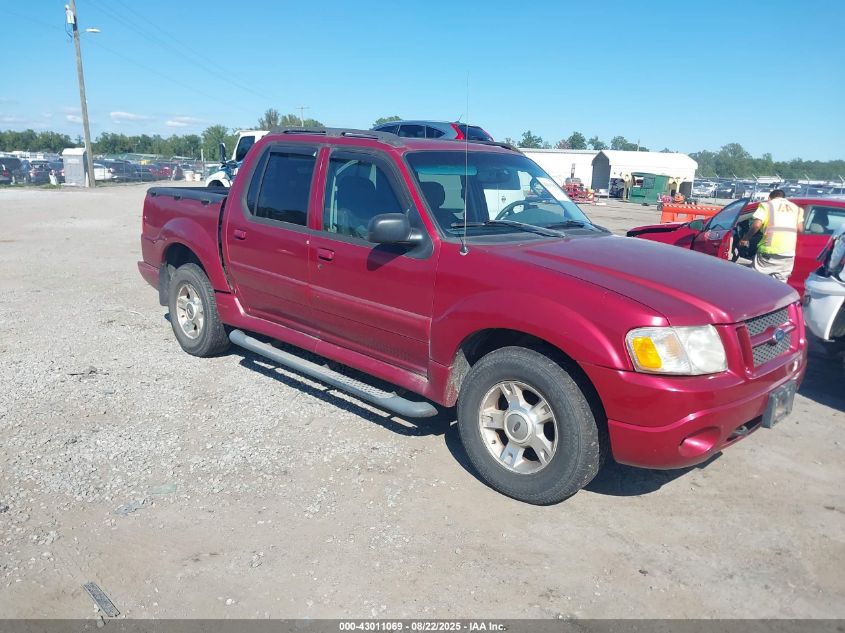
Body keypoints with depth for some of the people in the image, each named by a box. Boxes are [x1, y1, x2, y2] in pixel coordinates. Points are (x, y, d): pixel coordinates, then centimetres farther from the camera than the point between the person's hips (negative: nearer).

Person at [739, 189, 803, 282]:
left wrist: (745, 238, 5)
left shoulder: (767, 205, 6)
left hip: (770, 249, -4)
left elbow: (756, 225, -7)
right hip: (788, 251, 4)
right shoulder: (796, 207, 20)